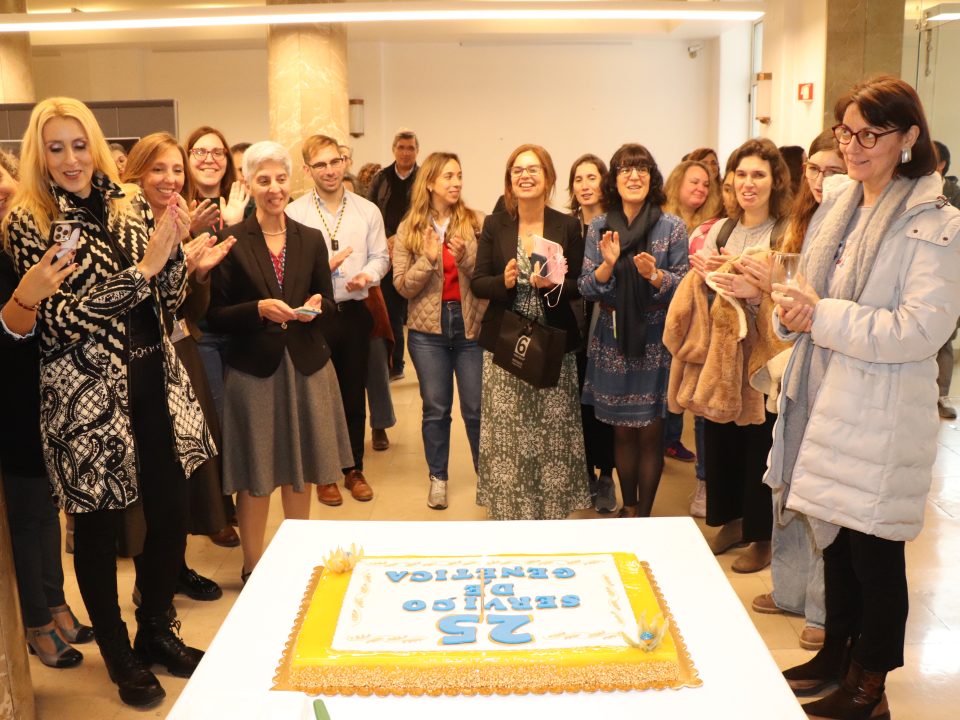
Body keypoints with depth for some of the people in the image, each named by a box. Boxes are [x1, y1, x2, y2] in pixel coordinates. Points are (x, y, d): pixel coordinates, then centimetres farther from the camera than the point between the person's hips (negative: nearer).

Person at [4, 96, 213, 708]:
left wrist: (174, 247, -13)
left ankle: (158, 630, 34)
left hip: (153, 384, 5)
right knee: (99, 523, 9)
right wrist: (141, 268, -22)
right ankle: (119, 653, 29)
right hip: (86, 393, -5)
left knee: (172, 510, 10)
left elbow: (169, 299, 6)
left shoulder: (127, 210, 7)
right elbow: (58, 319, -16)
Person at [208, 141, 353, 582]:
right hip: (254, 369, -3)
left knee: (299, 471, 13)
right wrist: (260, 309, -21)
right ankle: (252, 569, 21)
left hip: (307, 368, 3)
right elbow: (216, 316, -5)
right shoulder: (231, 242, -5)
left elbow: (329, 305, 10)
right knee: (254, 477, 4)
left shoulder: (310, 240, 6)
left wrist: (314, 307, -12)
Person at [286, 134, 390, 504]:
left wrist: (367, 276, -15)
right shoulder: (294, 213, -4)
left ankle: (354, 470, 26)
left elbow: (380, 257, 5)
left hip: (354, 312, 2)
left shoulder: (367, 210, 4)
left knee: (354, 395, 11)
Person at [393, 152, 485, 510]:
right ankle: (437, 477, 26)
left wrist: (465, 259, -20)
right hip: (428, 330, 1)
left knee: (477, 408, 6)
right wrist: (429, 259, -17)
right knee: (435, 409, 11)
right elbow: (402, 286, -3)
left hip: (471, 326, -1)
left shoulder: (475, 223, -2)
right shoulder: (409, 228, 1)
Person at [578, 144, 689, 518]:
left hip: (655, 343, -2)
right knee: (622, 430, 11)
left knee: (650, 431, 4)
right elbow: (586, 288, 0)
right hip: (613, 343, 2)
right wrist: (607, 265, -18)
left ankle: (644, 513, 17)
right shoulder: (598, 227, 2)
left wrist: (654, 275, -22)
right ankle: (627, 508, 26)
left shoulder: (672, 227, -3)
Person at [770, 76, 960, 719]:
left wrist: (825, 317, -21)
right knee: (836, 539, 18)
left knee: (875, 552, 3)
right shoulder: (838, 206, 10)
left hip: (882, 415, -7)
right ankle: (837, 654, 36)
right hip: (827, 400, 7)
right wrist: (795, 306, -1)